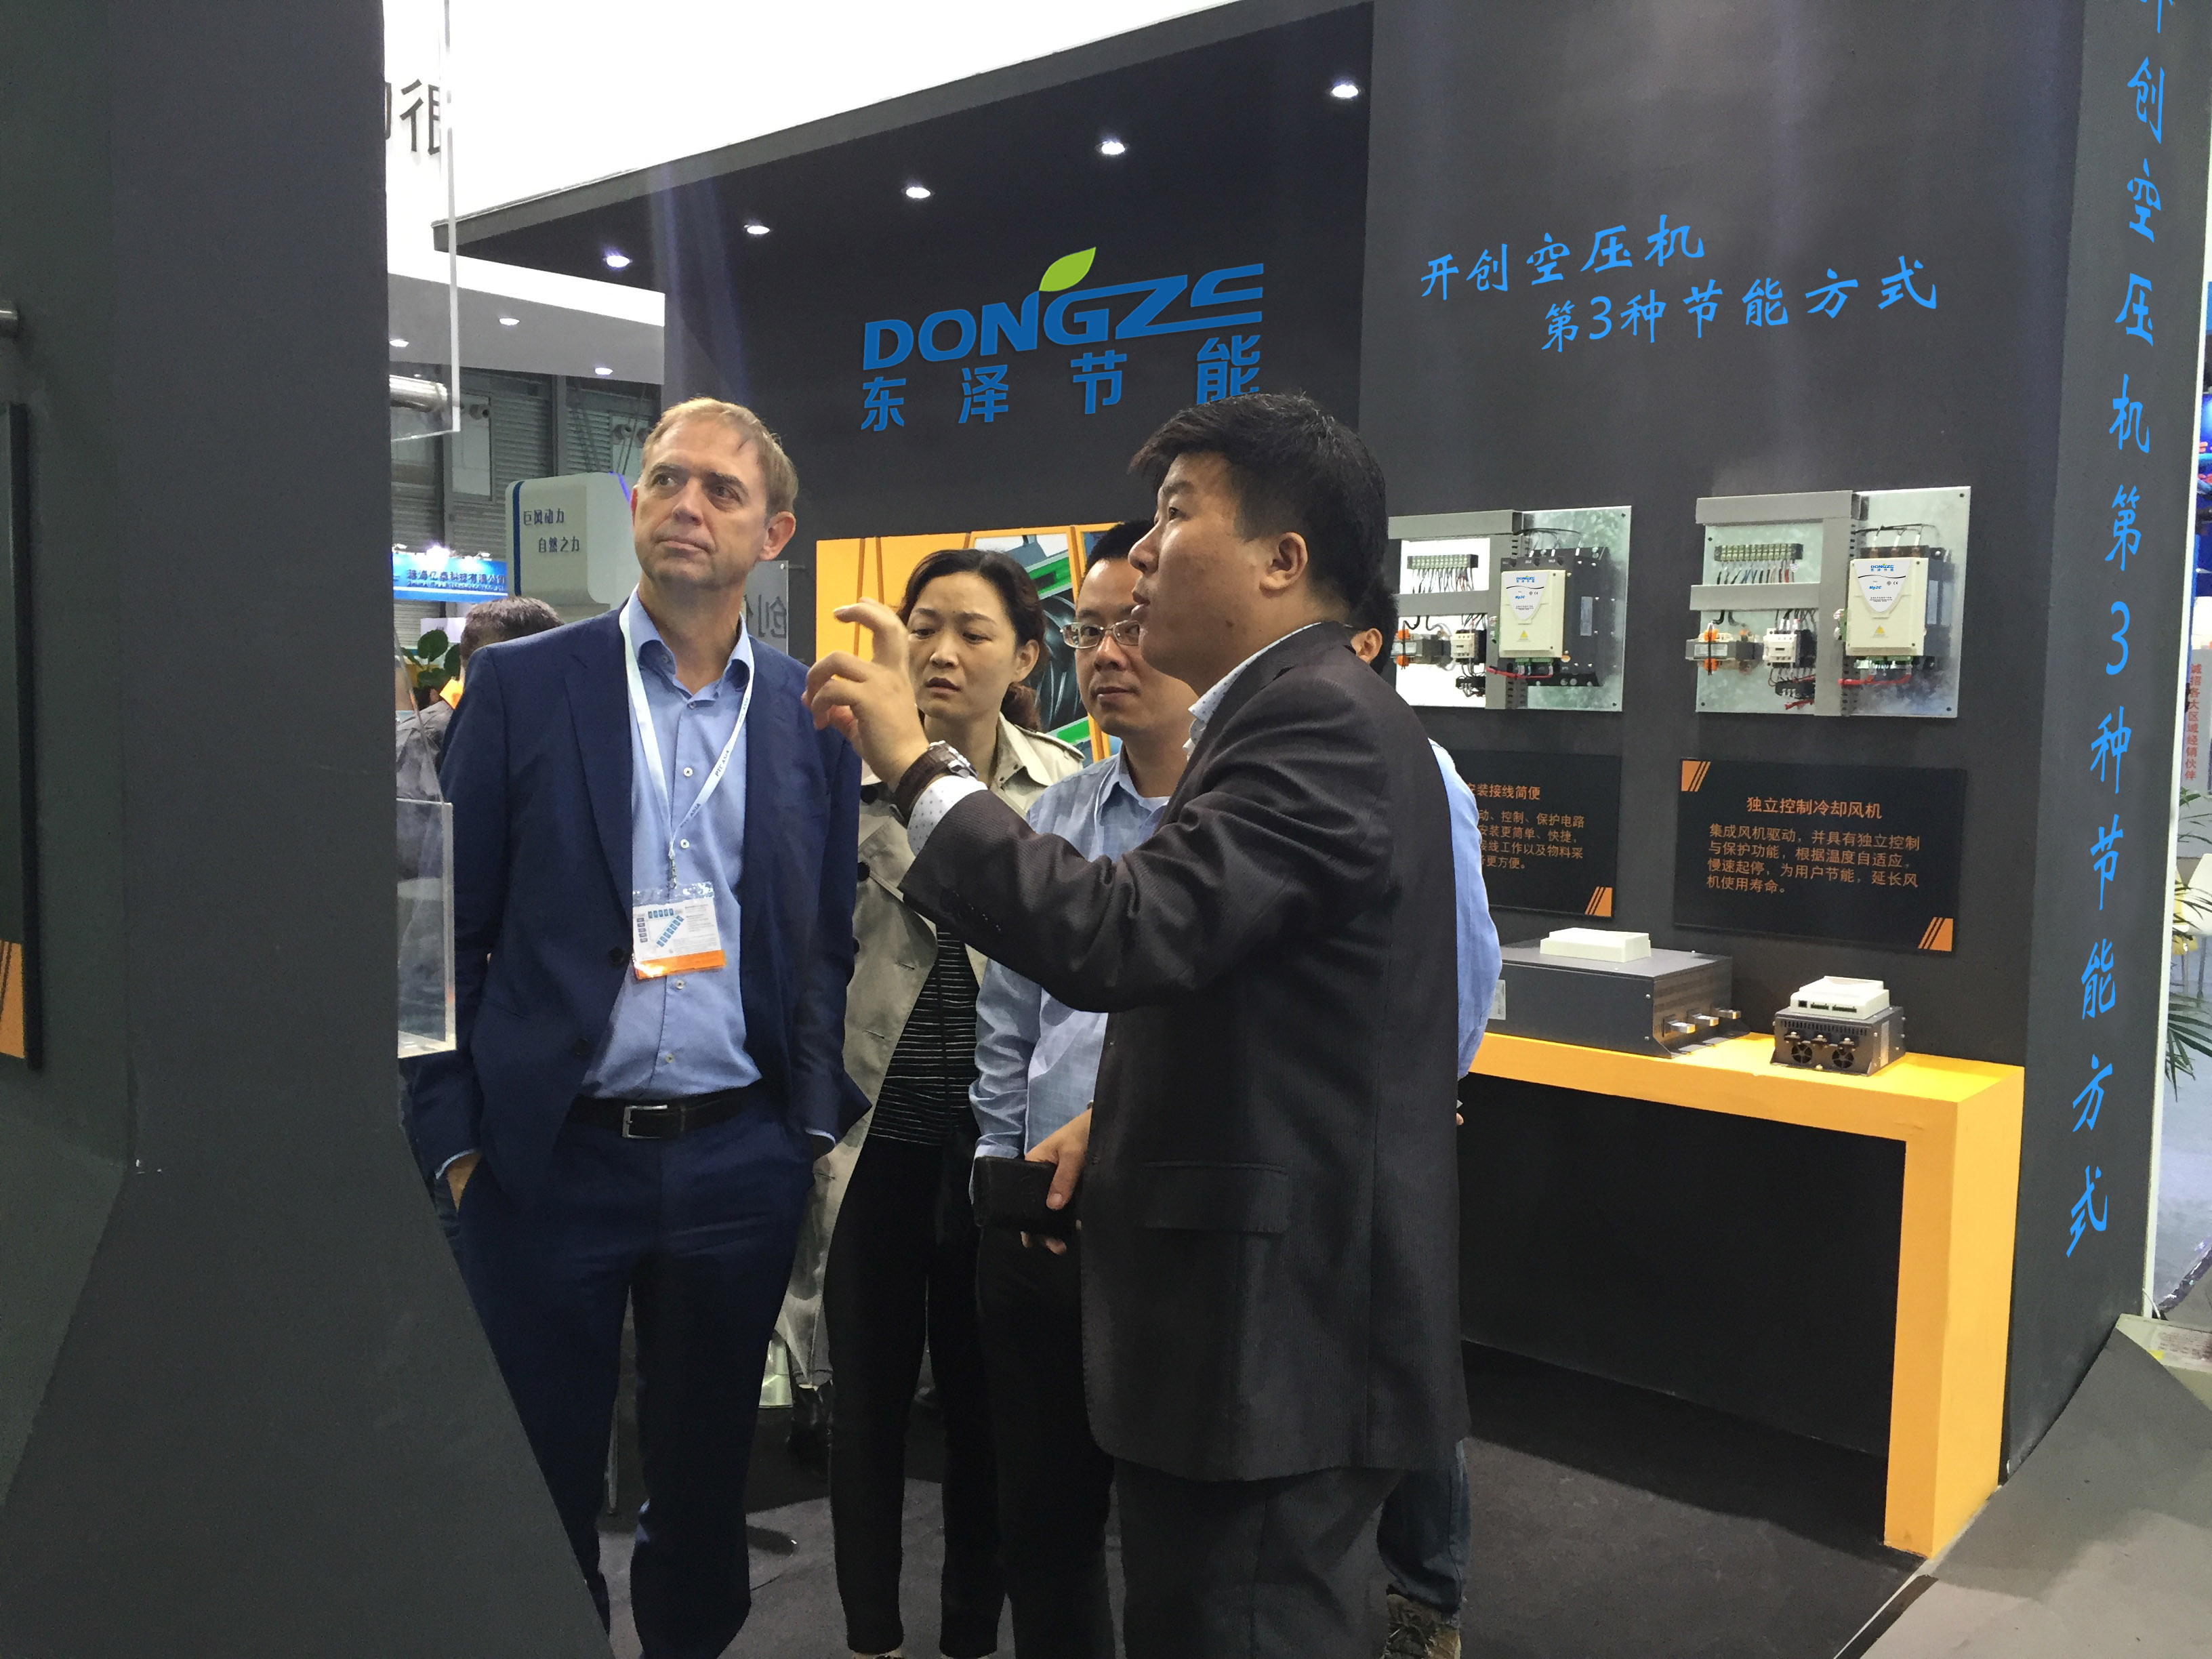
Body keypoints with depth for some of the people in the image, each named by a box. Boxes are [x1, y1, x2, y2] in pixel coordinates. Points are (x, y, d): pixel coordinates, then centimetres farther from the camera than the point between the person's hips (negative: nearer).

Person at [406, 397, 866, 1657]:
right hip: (553, 1157, -1)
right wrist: (459, 1134, -4)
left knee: (710, 1472, 17)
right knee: (541, 1478, 12)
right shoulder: (522, 684, -1)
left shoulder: (814, 716, 4)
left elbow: (827, 941, 9)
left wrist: (816, 1122, 5)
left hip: (740, 1161, 2)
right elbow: (453, 924, -1)